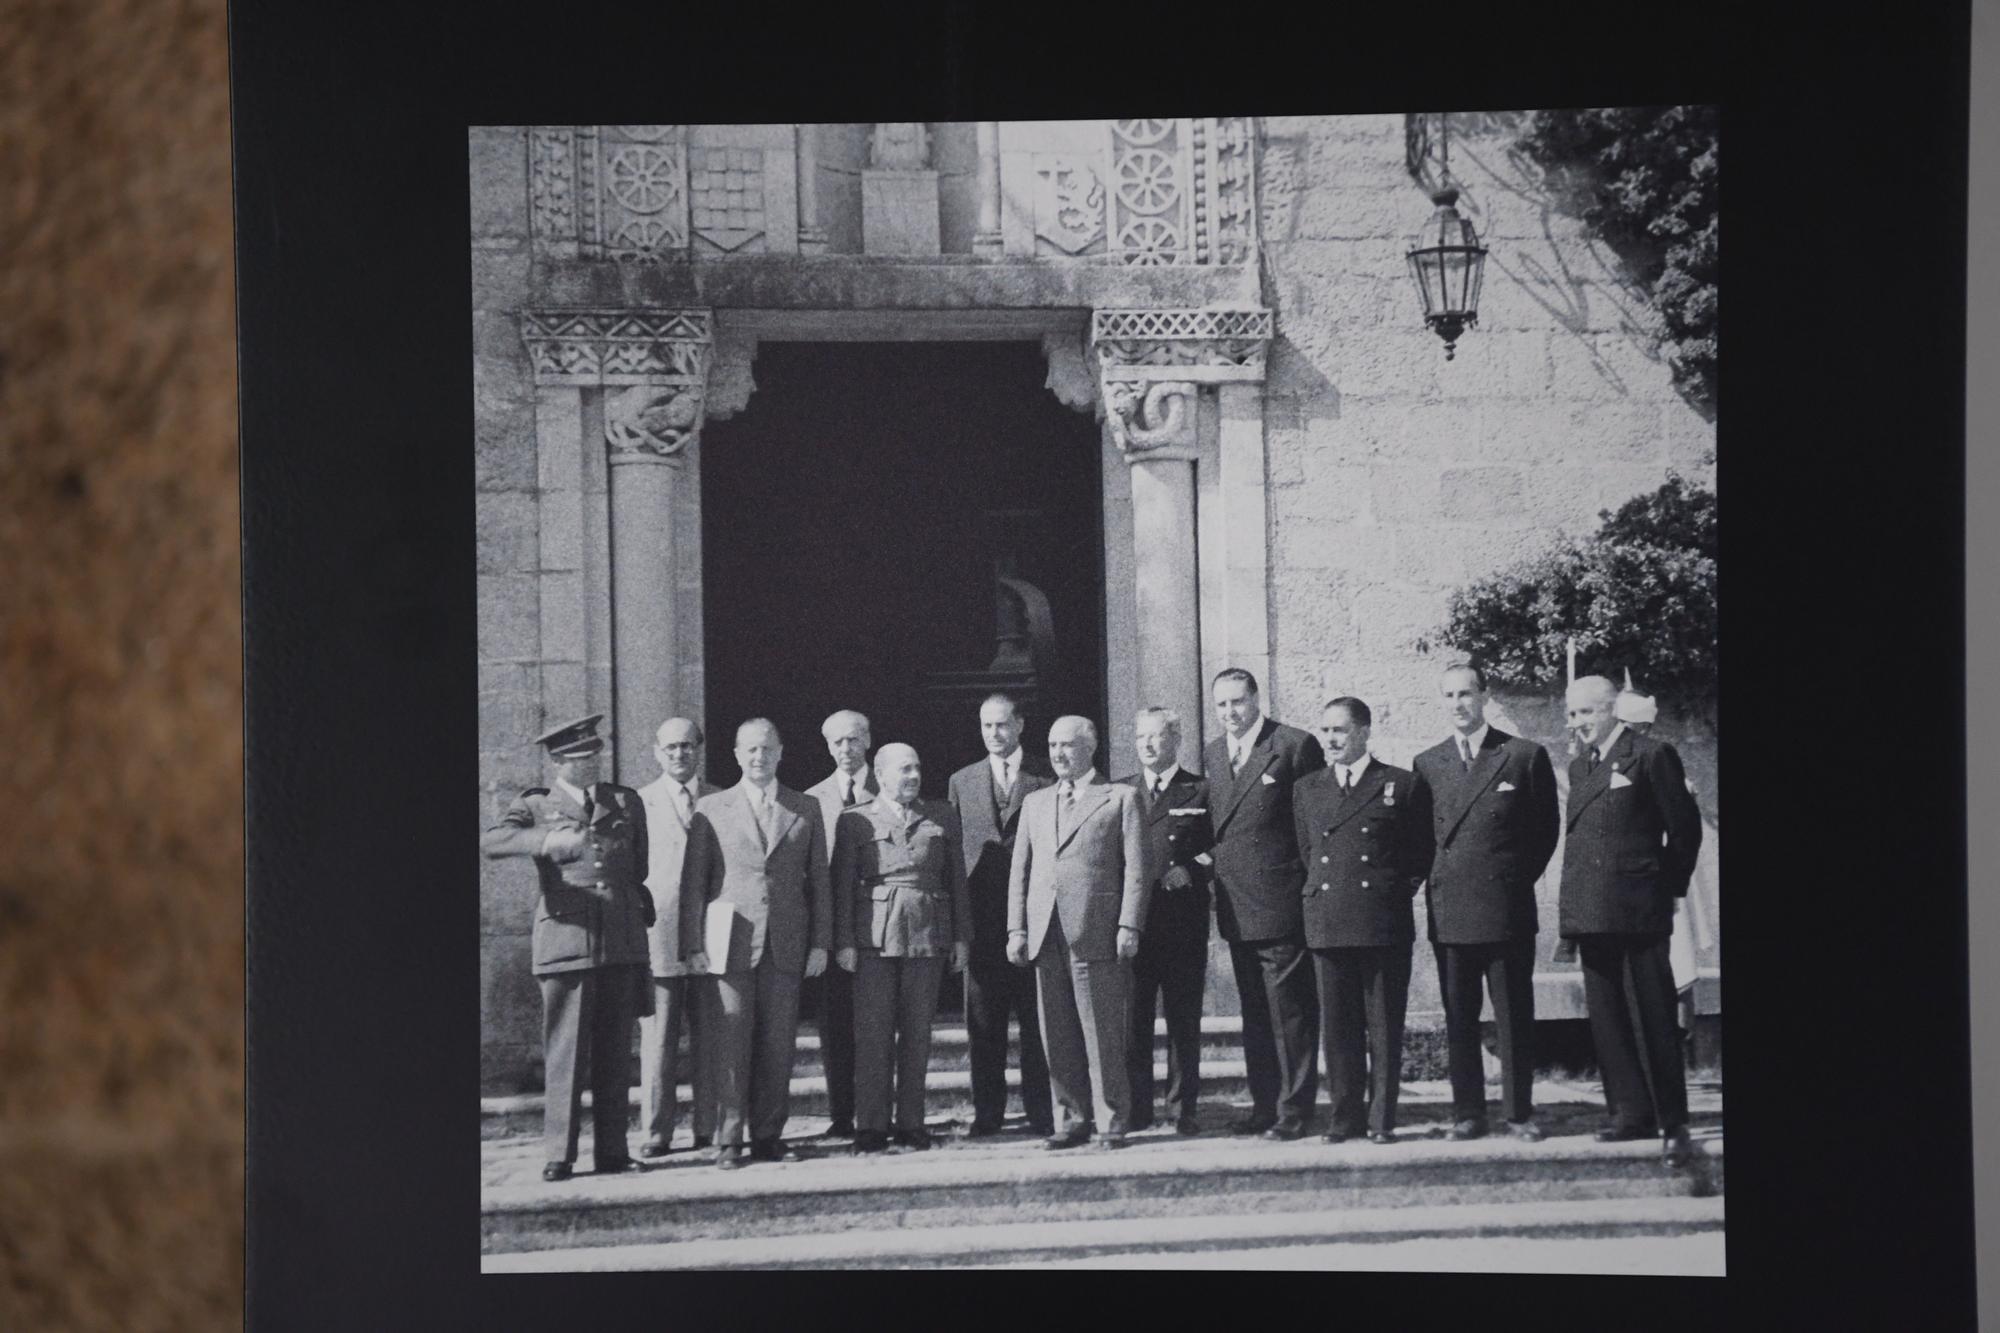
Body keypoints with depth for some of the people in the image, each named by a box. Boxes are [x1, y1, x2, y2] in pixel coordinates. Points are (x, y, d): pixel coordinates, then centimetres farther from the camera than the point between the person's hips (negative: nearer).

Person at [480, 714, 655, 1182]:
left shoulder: (626, 803, 16)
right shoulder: (536, 806, 5)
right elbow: (491, 841, -14)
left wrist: (642, 919, 21)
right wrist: (550, 841, -28)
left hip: (622, 944, 3)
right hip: (566, 942, -3)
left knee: (615, 1053, 5)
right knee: (564, 1054, -5)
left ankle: (612, 1150, 9)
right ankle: (558, 1155, -3)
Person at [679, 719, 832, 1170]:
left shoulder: (805, 811, 12)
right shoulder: (711, 810, 6)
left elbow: (819, 881, 11)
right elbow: (693, 882, 4)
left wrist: (820, 943, 3)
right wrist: (693, 945, -3)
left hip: (786, 946, 2)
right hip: (729, 942, -2)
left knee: (778, 1047, 3)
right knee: (730, 1046, -4)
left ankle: (768, 1137, 10)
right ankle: (728, 1141, 0)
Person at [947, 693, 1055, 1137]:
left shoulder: (1045, 780, 4)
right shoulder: (962, 782, 13)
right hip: (981, 915, 3)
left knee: (1036, 1018, -1)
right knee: (983, 1022, 3)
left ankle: (1040, 1111, 3)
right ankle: (987, 1112, 8)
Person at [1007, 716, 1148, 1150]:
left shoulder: (1119, 798, 6)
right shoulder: (1035, 803, 20)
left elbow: (1134, 868, 0)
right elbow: (1020, 870, 17)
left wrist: (1128, 927, -9)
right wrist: (1016, 929, 7)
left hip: (1096, 933, -4)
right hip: (1046, 934, 4)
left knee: (1103, 1035, -4)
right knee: (1058, 1038, 5)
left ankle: (1111, 1122, 2)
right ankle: (1070, 1122, 11)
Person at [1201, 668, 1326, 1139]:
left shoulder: (1295, 746, -7)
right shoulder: (1212, 755, 13)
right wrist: (1212, 868, 10)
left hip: (1282, 903, -7)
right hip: (1236, 907, 7)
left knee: (1290, 1014, -4)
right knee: (1255, 1013, 13)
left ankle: (1294, 1111, -1)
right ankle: (1264, 1105, 19)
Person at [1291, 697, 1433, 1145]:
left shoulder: (1401, 785, 4)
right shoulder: (1306, 789, 14)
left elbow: (1422, 852, 9)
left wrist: (1399, 889, 3)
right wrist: (1319, 888, 11)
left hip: (1384, 923, -3)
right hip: (1328, 923, 3)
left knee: (1385, 1027, 0)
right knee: (1336, 1026, 3)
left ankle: (1382, 1119, 5)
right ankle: (1344, 1117, 9)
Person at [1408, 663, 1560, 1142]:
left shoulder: (1525, 756, 2)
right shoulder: (1428, 765, 11)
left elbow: (1546, 827, 7)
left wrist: (1520, 878, 4)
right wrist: (1431, 882, 6)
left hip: (1508, 909, -2)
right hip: (1449, 913, 2)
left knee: (1515, 1017, 1)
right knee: (1458, 1020, 3)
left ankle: (1520, 1112, 7)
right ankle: (1467, 1113, 8)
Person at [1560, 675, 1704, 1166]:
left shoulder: (1651, 756, -4)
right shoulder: (1579, 767, 17)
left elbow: (1684, 828, -3)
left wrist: (1669, 887, -1)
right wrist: (1576, 900, 11)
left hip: (1639, 910, -6)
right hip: (1591, 913, 7)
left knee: (1655, 1020, -5)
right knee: (1606, 1017, 5)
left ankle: (1673, 1123, -2)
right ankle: (1631, 1113, 10)